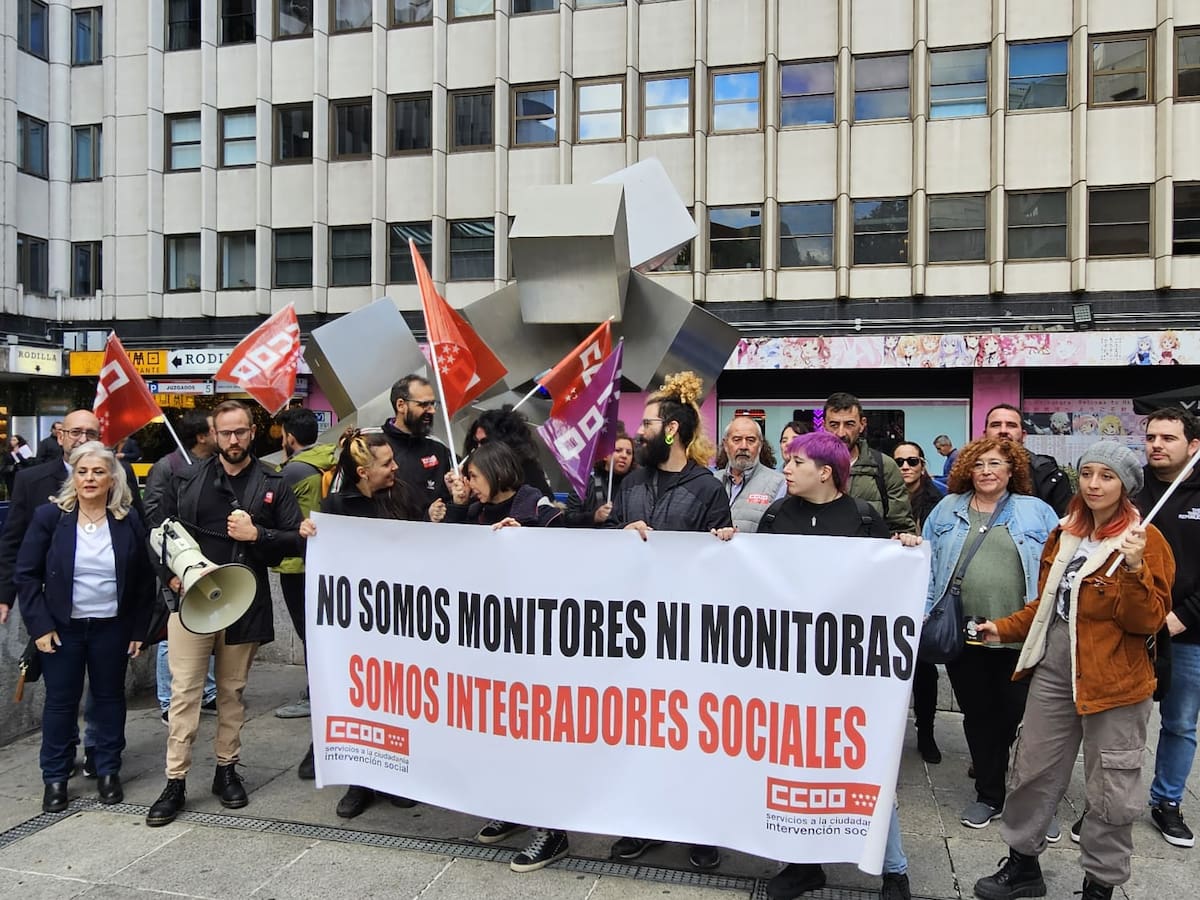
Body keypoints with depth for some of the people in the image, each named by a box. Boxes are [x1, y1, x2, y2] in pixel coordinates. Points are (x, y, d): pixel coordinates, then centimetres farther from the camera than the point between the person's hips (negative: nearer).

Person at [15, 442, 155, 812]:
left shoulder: (128, 520, -4)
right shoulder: (49, 516, -7)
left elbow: (144, 580, 2)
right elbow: (26, 574, -3)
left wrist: (138, 630, 1)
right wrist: (39, 625, -9)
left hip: (112, 627, 1)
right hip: (62, 627, -1)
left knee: (110, 697, 12)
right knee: (60, 701, 8)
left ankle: (108, 771, 26)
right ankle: (55, 778, 24)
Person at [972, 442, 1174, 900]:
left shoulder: (1146, 540, -9)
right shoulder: (1064, 534, 9)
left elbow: (1147, 621, -16)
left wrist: (1134, 568, -29)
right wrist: (1004, 628, 11)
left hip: (1113, 683, -6)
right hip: (1053, 673, 6)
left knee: (1109, 791, 8)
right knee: (1031, 771, 15)